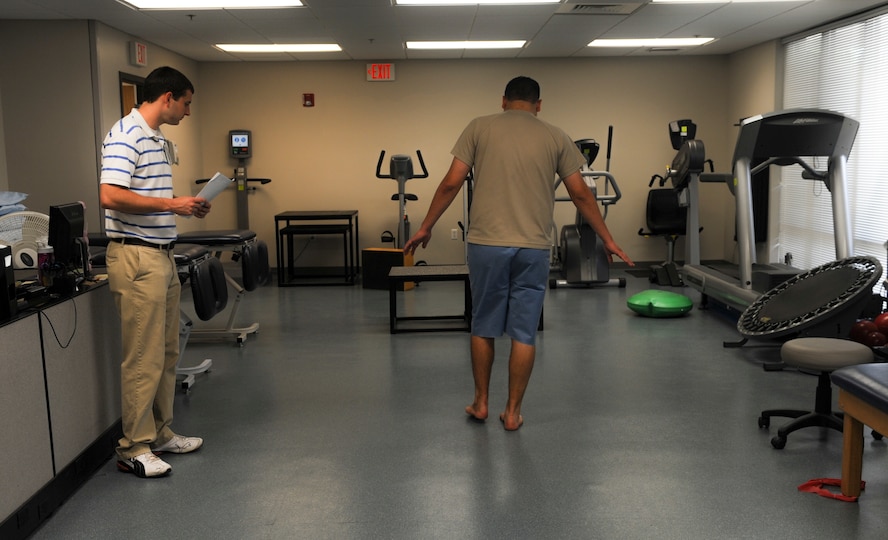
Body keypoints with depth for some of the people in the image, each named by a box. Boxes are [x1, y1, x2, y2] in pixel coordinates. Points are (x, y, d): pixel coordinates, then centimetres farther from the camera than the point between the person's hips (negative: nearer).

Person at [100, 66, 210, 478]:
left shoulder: (160, 141, 18)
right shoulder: (125, 135, -13)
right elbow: (110, 196, -23)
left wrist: (187, 207, 10)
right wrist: (171, 204, -18)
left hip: (162, 254, 10)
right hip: (137, 257, -10)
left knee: (167, 352, 15)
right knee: (144, 358, -5)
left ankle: (160, 433, 26)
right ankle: (134, 448, 6)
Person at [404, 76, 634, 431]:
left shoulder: (480, 128, 3)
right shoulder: (555, 137, 7)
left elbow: (451, 184, -2)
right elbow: (581, 194, 5)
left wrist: (426, 227, 7)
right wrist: (607, 240, 13)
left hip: (487, 243, 0)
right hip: (533, 247, 1)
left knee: (484, 326, 15)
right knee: (524, 333, 8)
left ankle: (480, 402, 24)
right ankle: (513, 411, 15)